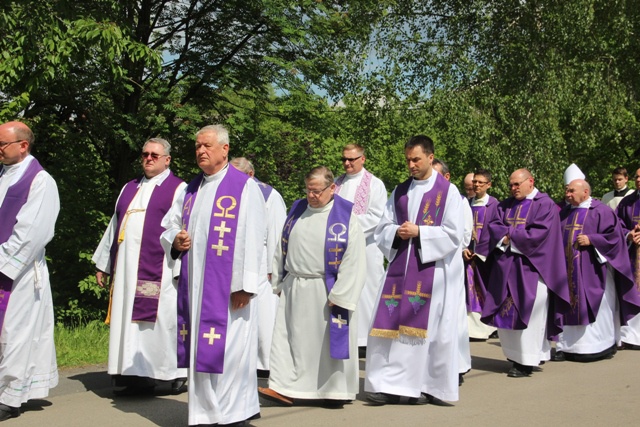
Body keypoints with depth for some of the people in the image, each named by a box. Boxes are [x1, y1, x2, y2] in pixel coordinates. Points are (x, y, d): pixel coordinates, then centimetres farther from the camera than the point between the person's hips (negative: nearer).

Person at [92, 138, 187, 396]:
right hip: (127, 267, 6)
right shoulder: (129, 188, 20)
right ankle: (135, 375, 12)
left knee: (160, 317, -4)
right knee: (127, 320, 5)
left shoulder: (178, 189, 1)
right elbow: (114, 226, 22)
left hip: (158, 267, -6)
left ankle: (177, 373, 9)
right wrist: (103, 264, 20)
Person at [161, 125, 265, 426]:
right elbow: (169, 225, 24)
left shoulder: (244, 187, -5)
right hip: (194, 284, 6)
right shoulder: (191, 189, 16)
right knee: (198, 348, 9)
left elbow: (251, 239, -11)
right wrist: (174, 240, 0)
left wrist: (244, 285, -17)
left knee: (226, 348, -4)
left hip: (225, 285, -6)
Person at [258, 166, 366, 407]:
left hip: (326, 291, -5)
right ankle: (286, 388, 11)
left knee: (331, 340, 5)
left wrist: (339, 295, -15)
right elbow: (282, 249, 13)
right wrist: (279, 283, 10)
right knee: (291, 337, 5)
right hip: (294, 289, 5)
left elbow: (353, 260, -13)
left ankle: (335, 390, 19)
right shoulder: (297, 209, 7)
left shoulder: (346, 216, -9)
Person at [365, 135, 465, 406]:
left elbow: (454, 234, -7)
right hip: (401, 267, 4)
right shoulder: (400, 192, 14)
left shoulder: (448, 191, 0)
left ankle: (428, 387, 11)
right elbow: (383, 228, 14)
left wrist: (419, 232, -13)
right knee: (391, 323, -2)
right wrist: (397, 232, -7)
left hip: (432, 270, -4)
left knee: (427, 327, -1)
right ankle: (389, 384, 3)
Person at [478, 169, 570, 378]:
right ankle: (515, 355, 15)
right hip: (506, 266, 6)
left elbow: (539, 233, -12)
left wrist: (510, 237, -9)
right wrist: (505, 238, -14)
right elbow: (493, 226, 6)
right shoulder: (505, 205, 17)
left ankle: (526, 361, 0)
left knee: (528, 312, -6)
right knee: (505, 311, 4)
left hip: (531, 268, -6)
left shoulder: (545, 204, -1)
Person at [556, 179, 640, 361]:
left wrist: (591, 240, -16)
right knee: (569, 306, 4)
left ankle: (599, 346, 8)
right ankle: (567, 346, 8)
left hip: (592, 270, -6)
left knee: (593, 307, -3)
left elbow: (614, 235, -9)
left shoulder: (601, 211, -4)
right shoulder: (564, 213, 15)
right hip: (568, 270, 6)